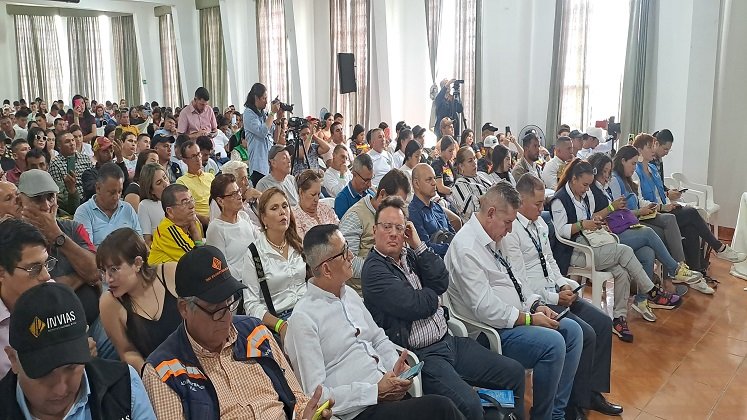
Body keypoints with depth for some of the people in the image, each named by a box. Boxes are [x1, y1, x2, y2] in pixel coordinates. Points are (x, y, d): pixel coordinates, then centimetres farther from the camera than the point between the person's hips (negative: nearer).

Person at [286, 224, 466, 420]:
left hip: (390, 393, 7)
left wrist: (395, 364, 1)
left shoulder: (349, 293, 12)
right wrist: (376, 392, -17)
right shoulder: (304, 318, -13)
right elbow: (315, 395, -15)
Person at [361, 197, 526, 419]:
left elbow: (441, 282, -2)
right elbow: (416, 306, -19)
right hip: (421, 355, -8)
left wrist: (418, 245, -5)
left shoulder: (410, 255, 12)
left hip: (449, 341, 8)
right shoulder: (374, 269, -11)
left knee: (515, 372, 8)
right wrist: (433, 296, 2)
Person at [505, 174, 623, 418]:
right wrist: (555, 298, -15)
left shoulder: (540, 223, 9)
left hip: (556, 292, 9)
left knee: (603, 323, 3)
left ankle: (593, 392, 15)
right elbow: (519, 281, -19)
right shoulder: (511, 231, -18)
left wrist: (564, 284, 1)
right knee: (586, 334, -18)